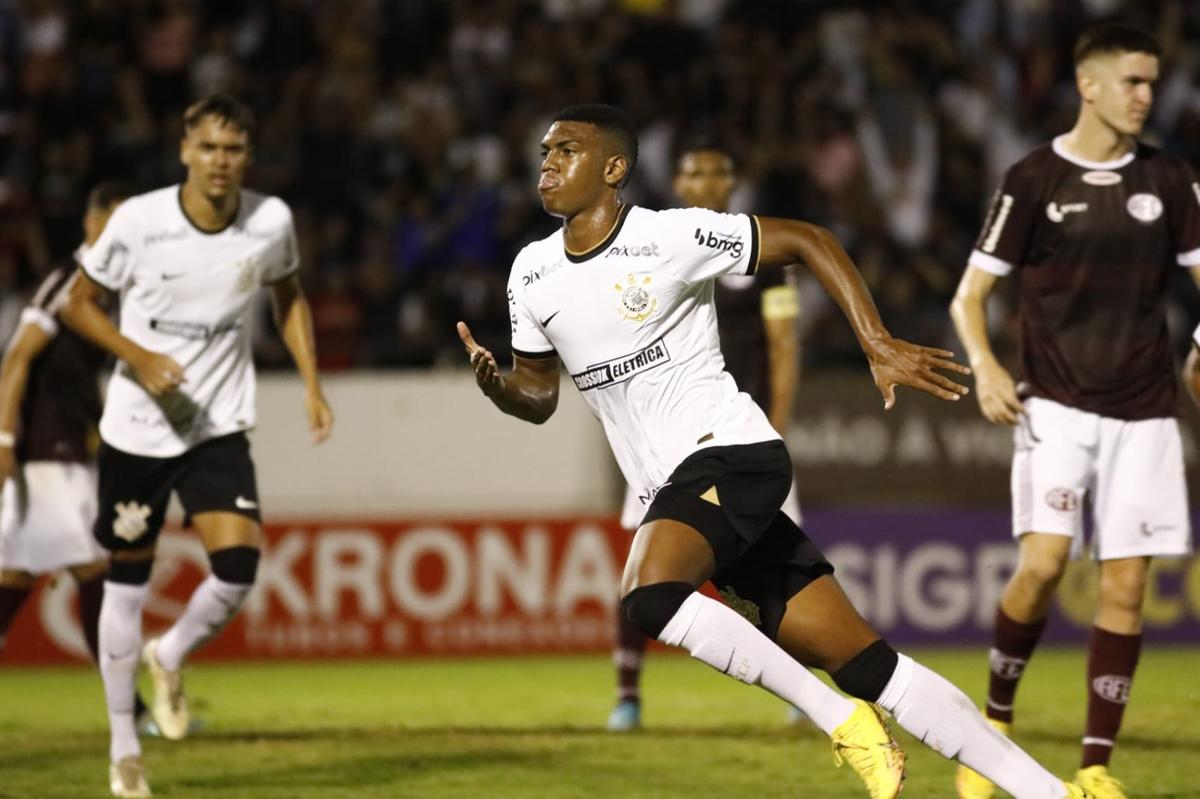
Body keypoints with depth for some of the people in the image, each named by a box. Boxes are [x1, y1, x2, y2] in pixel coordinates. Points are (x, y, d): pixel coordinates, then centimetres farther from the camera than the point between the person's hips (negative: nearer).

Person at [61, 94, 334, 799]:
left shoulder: (272, 221, -7)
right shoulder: (139, 221, -14)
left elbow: (290, 297, 13)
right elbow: (81, 303, -1)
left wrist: (312, 384, 4)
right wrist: (137, 357, -18)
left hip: (220, 426, 1)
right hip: (137, 427, -1)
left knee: (239, 567, -16)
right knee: (129, 580, 6)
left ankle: (171, 656, 17)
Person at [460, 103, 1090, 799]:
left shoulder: (672, 236, -9)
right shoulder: (533, 275, 9)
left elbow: (808, 240, -3)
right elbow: (540, 396, 19)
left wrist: (878, 345, -10)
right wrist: (497, 386, -5)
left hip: (732, 453, -6)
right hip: (676, 485, 6)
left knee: (650, 596, -32)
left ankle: (838, 717, -18)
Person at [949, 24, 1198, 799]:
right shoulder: (1035, 180, -1)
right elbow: (970, 295, 3)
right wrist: (987, 369, -15)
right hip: (1058, 405, -3)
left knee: (1126, 584, -1)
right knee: (1043, 561, -17)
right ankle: (996, 719, 7)